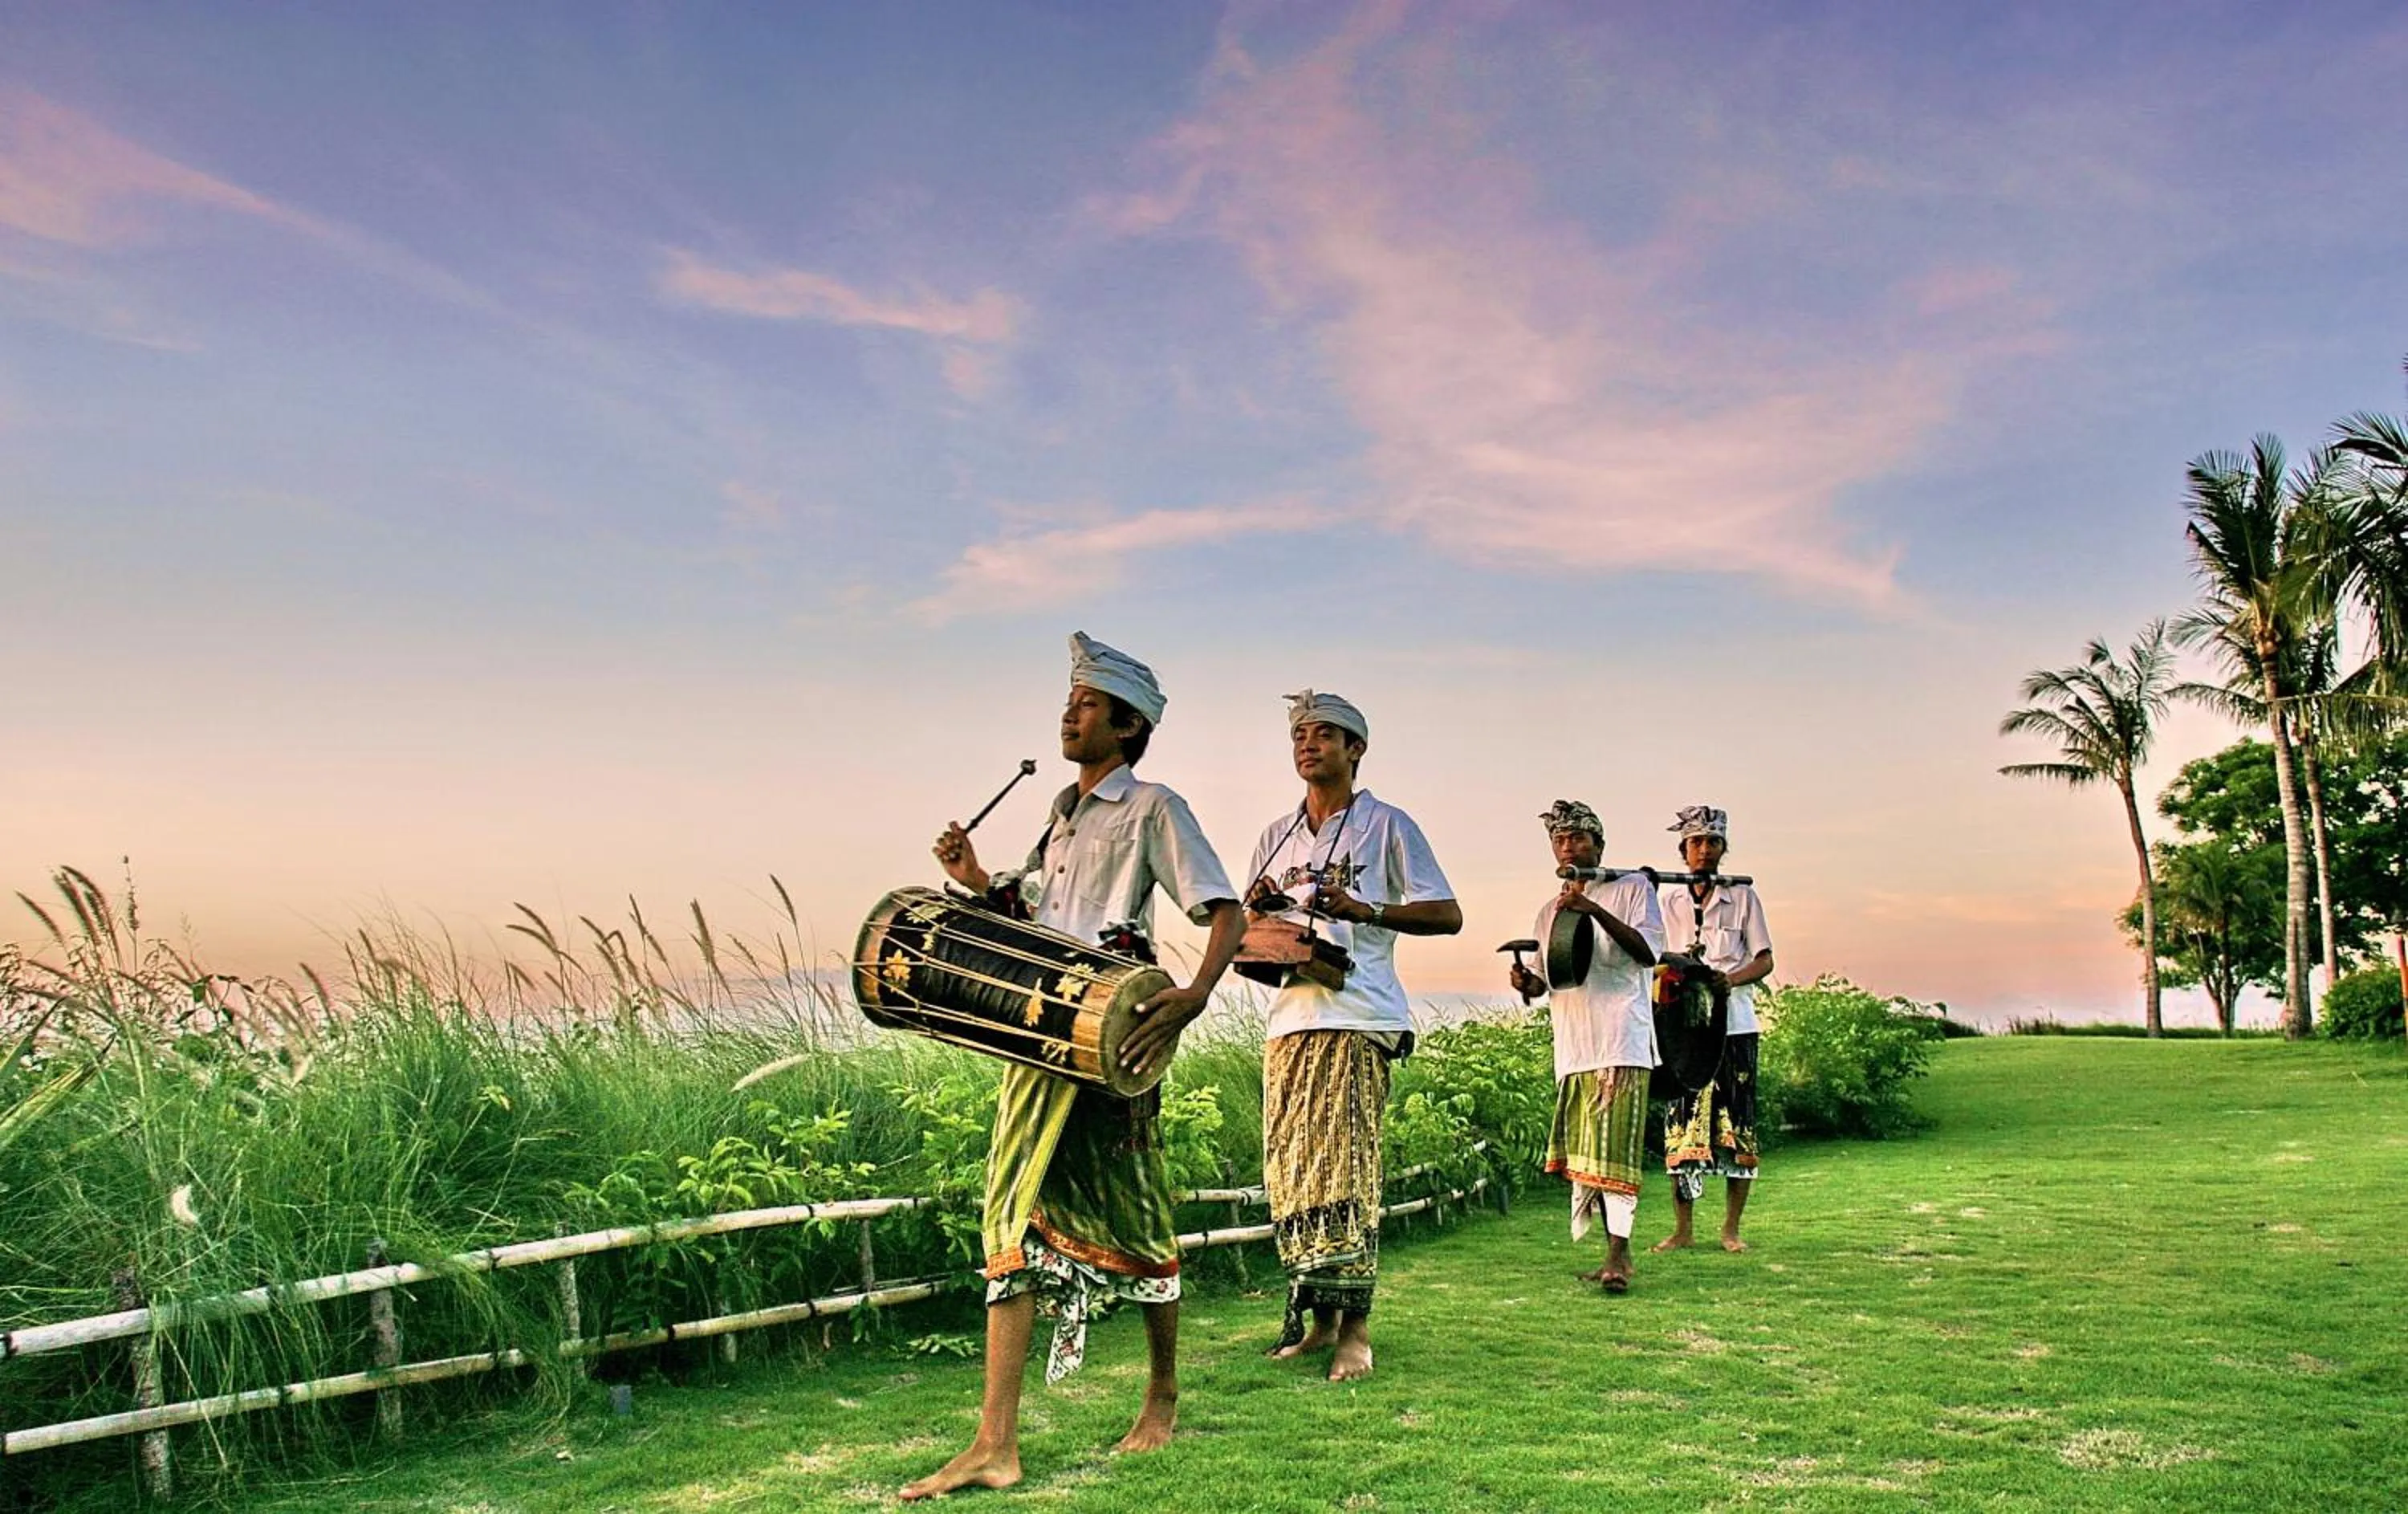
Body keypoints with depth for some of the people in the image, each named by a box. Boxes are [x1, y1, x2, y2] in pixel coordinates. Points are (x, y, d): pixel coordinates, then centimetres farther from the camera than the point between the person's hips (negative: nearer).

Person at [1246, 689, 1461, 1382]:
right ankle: (1316, 1315, 15)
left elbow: (1447, 914, -3)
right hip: (1290, 1015, 6)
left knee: (1345, 1168, -10)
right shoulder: (1276, 837, 19)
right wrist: (1257, 907, -1)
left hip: (1357, 1018, -6)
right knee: (1290, 1168, 5)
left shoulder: (1387, 825, 3)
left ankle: (1355, 1325, -5)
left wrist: (1363, 910, -16)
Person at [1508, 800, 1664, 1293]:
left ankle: (1619, 1255, -13)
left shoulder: (1633, 888, 4)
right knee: (1582, 1152, 5)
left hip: (1621, 1043, -6)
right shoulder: (1550, 912, 22)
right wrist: (1527, 983, 0)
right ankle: (1615, 1253, 13)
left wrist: (1596, 911, -20)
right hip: (1573, 1048, 6)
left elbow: (1650, 952, -10)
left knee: (1614, 1147, -13)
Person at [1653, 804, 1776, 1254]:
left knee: (1736, 1123, -1)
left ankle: (1732, 1228, 8)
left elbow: (1764, 960, 3)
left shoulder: (1742, 897, 4)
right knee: (1682, 1121, -1)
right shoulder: (1672, 902, 10)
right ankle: (1682, 1229, 6)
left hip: (1734, 1023, -2)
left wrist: (1731, 979, -16)